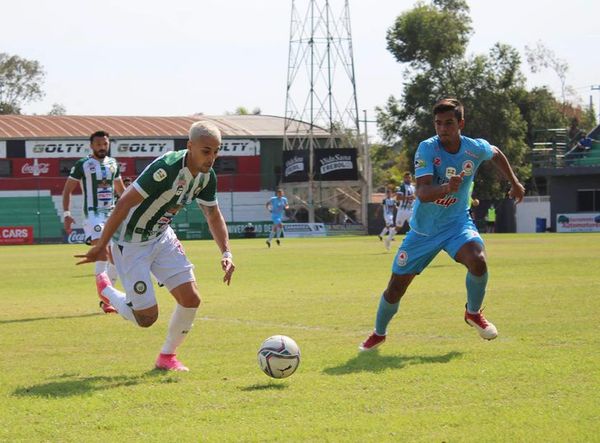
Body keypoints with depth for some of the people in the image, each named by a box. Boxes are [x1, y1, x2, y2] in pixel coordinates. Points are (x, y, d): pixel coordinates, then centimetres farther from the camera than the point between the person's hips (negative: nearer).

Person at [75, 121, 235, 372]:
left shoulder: (206, 177, -5)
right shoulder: (167, 168, -31)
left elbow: (214, 216, 9)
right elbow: (125, 203, -29)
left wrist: (226, 253, -6)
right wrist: (101, 246, -26)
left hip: (162, 237, 7)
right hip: (131, 243, -7)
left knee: (191, 299, -5)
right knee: (147, 318, -6)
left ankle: (167, 357, 17)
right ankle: (105, 290, 25)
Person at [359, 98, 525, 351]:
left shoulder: (476, 148, -11)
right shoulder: (427, 149, -20)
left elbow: (496, 154, 16)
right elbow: (422, 193, -32)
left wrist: (514, 183, 19)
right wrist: (446, 188, -50)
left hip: (457, 223, 1)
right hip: (423, 228, -1)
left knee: (477, 260, -31)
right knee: (396, 287, 4)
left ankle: (473, 313, -1)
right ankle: (379, 333, 34)